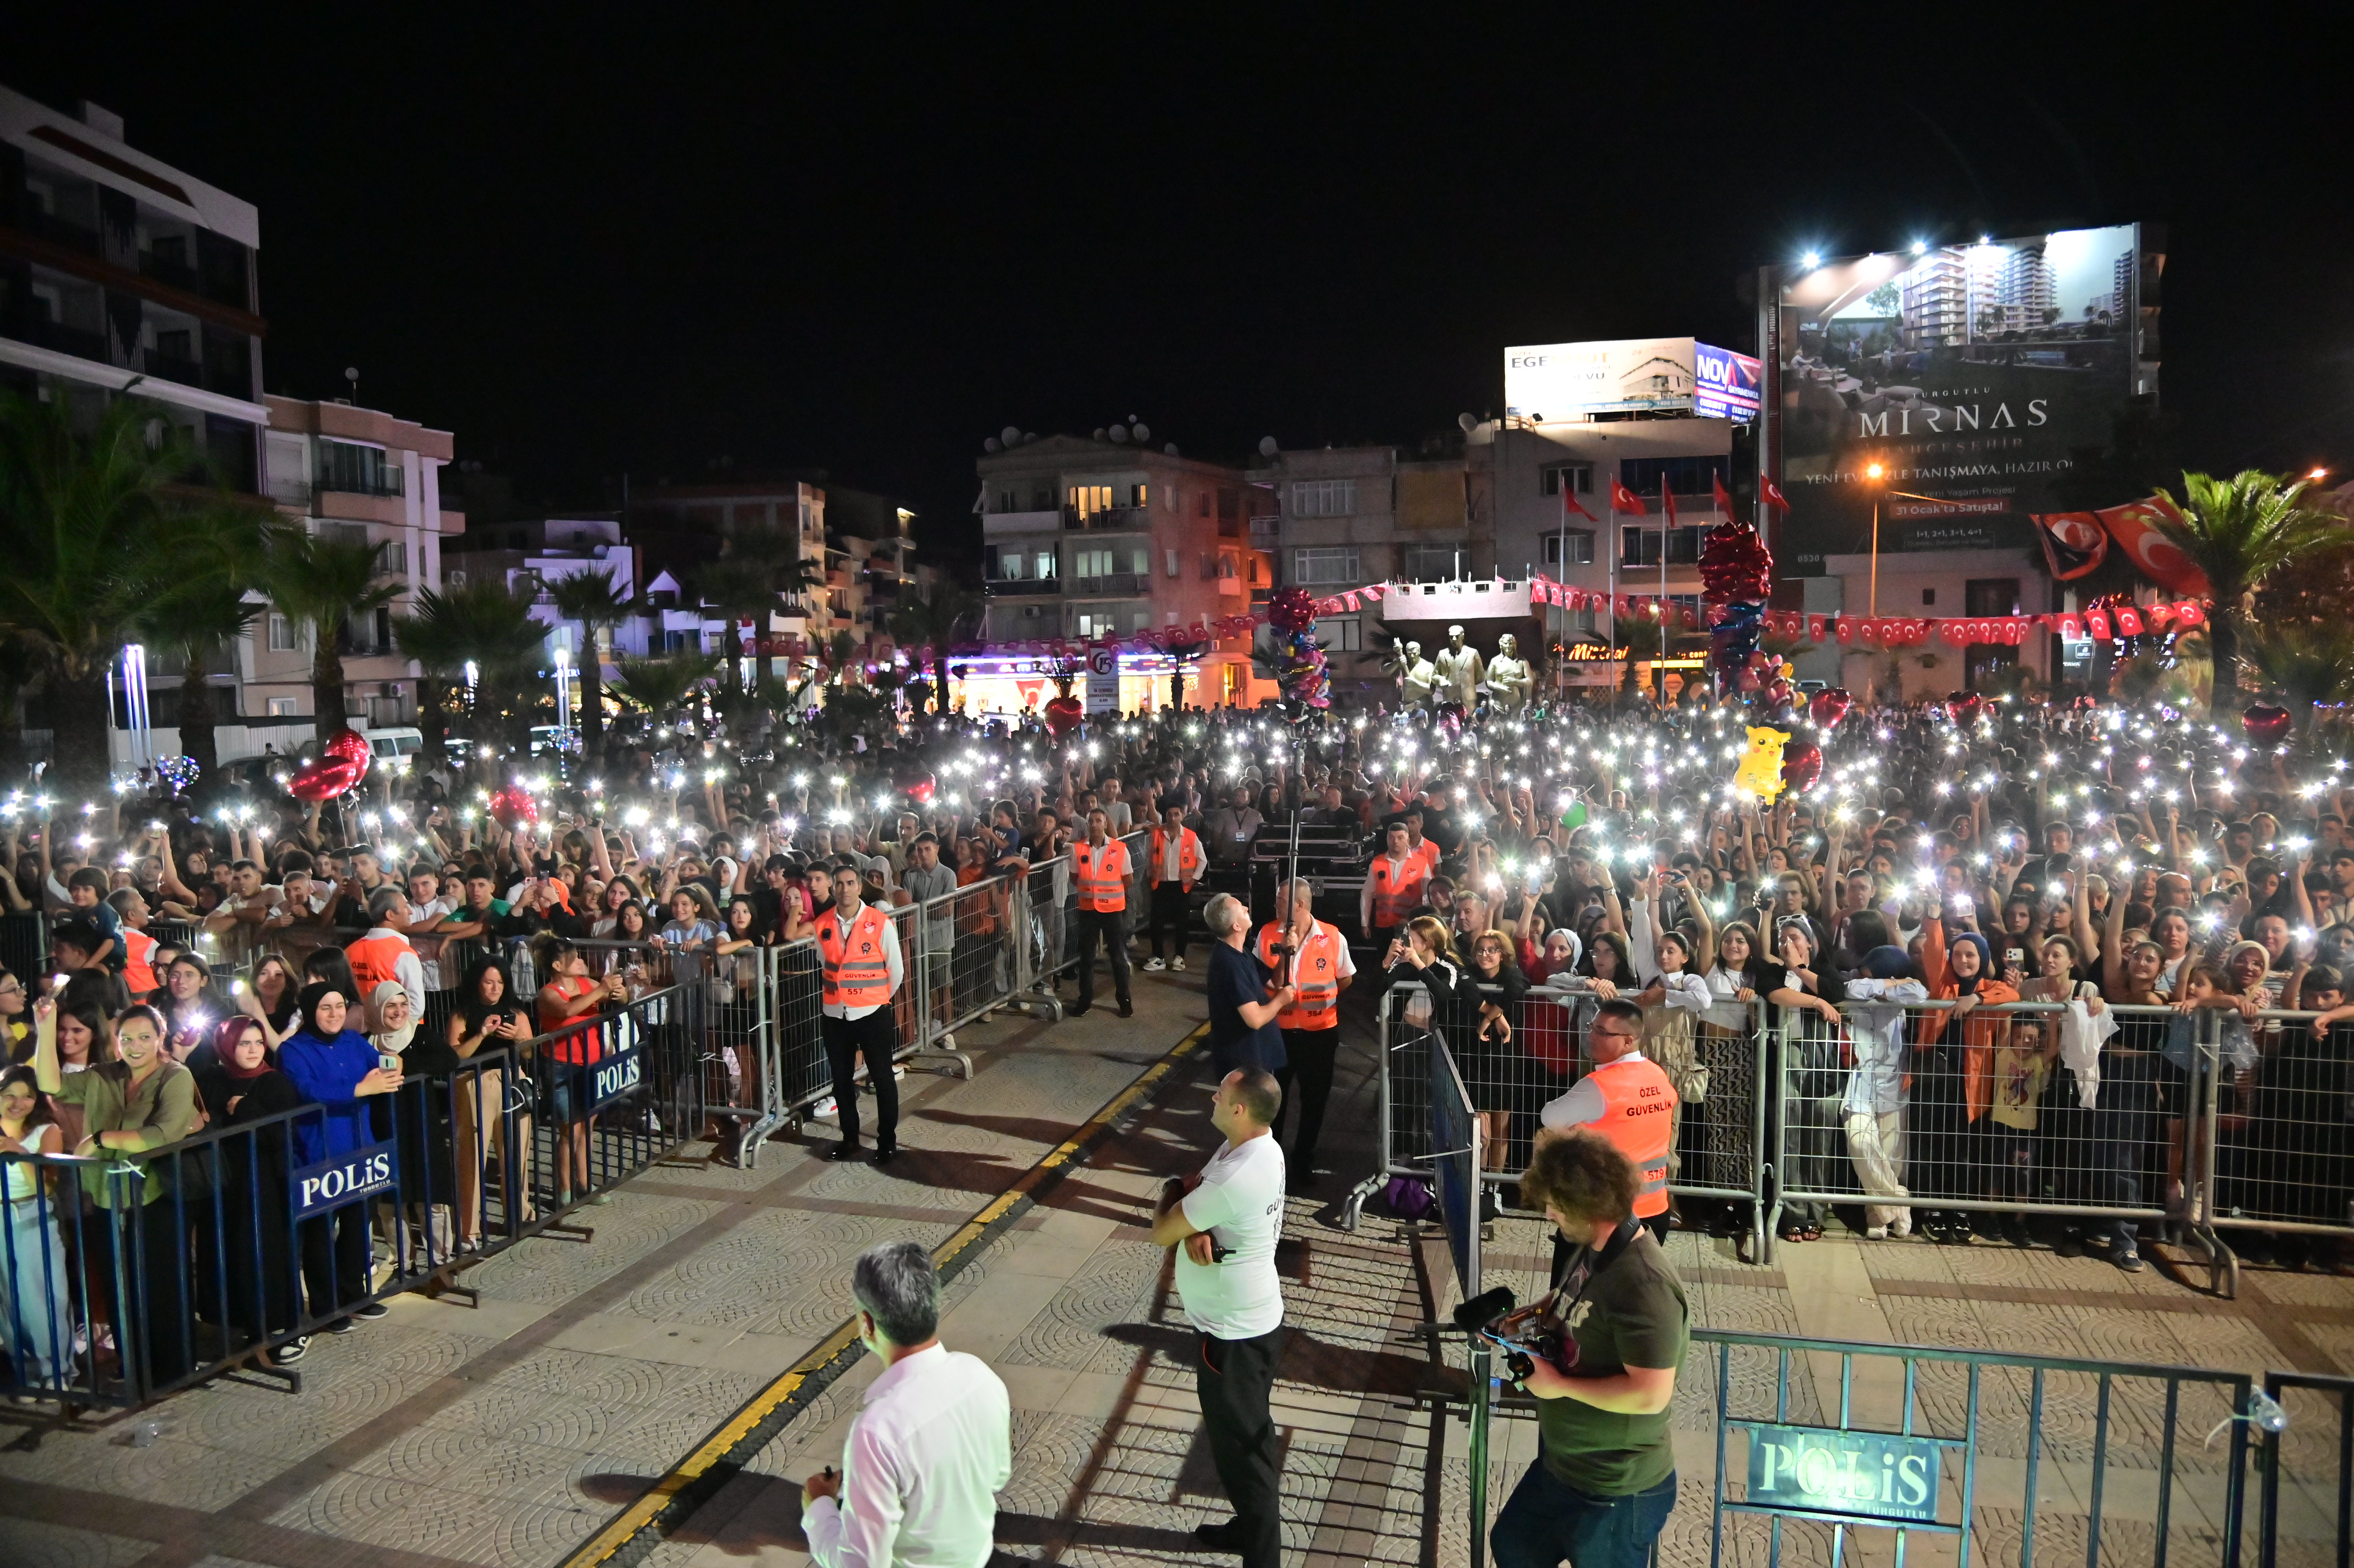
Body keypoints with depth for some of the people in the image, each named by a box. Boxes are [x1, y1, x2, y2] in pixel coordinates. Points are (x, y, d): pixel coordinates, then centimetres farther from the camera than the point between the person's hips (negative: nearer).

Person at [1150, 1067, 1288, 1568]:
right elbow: (1197, 1192, 3)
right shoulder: (1259, 1146, -2)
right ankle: (1253, 1525, 43)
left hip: (1233, 1333, -10)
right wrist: (1197, 1233, -17)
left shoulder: (1234, 1180, -32)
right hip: (1254, 1318, 10)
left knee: (1239, 1446, 5)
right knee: (1248, 1433, 25)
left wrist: (1173, 1194, -3)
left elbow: (1161, 1232, -22)